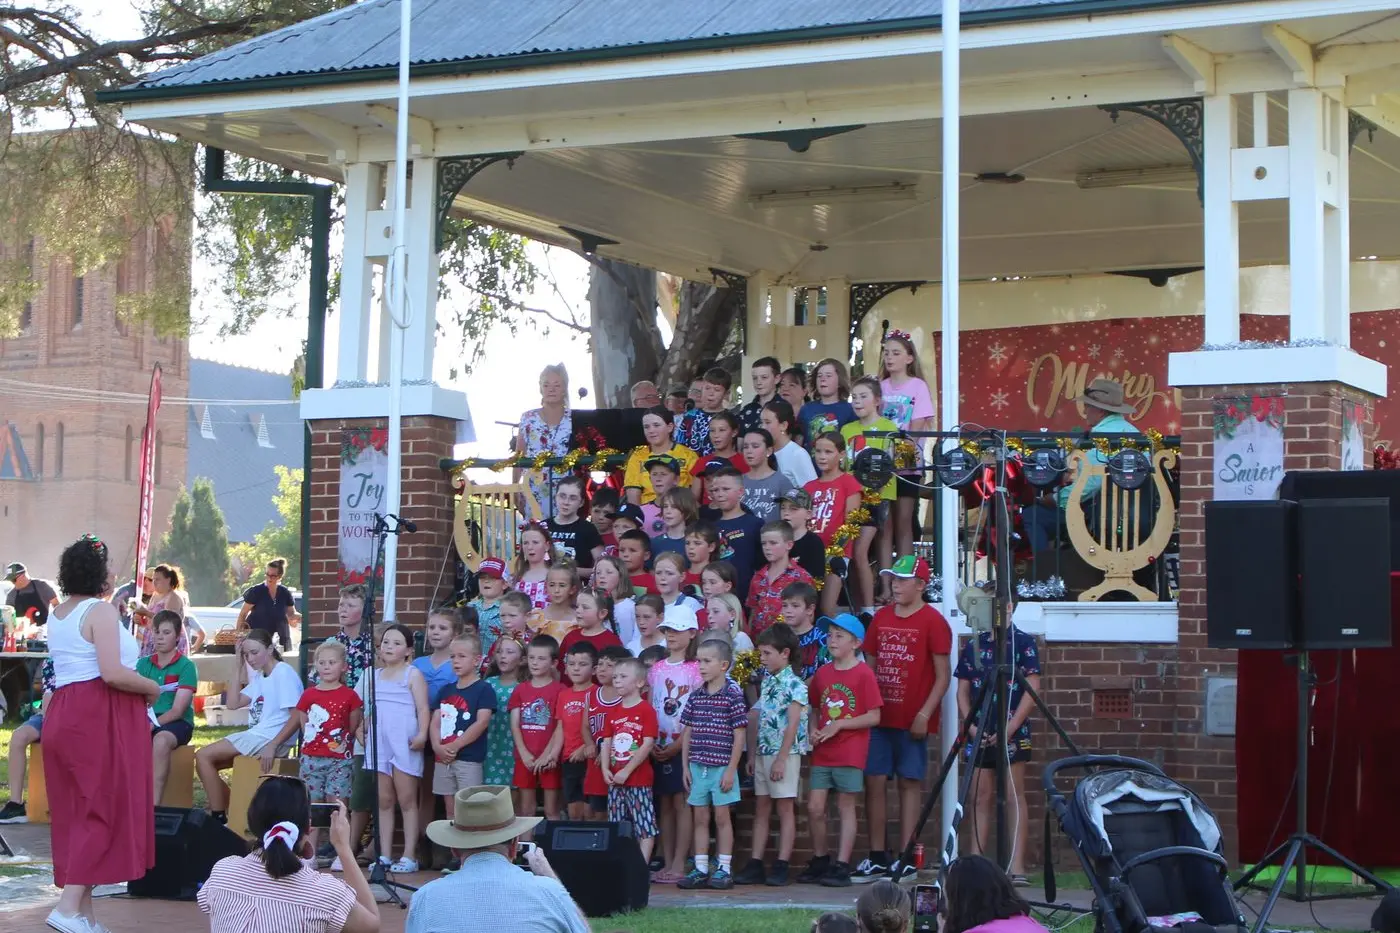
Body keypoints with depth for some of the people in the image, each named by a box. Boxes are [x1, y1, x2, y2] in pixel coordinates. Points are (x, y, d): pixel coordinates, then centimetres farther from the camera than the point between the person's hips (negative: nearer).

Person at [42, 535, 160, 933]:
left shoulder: (58, 614, 16)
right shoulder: (100, 610, -11)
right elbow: (112, 673, -21)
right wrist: (152, 687, -5)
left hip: (63, 714, 9)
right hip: (99, 718, -9)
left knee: (73, 811, 9)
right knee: (103, 810, -6)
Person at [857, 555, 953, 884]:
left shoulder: (932, 621, -5)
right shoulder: (881, 618, 12)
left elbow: (943, 674, -7)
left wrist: (924, 714, -14)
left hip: (912, 720, -5)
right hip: (879, 718, 5)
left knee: (910, 783, 0)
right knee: (874, 782, 3)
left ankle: (906, 860, 4)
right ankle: (877, 858, 9)